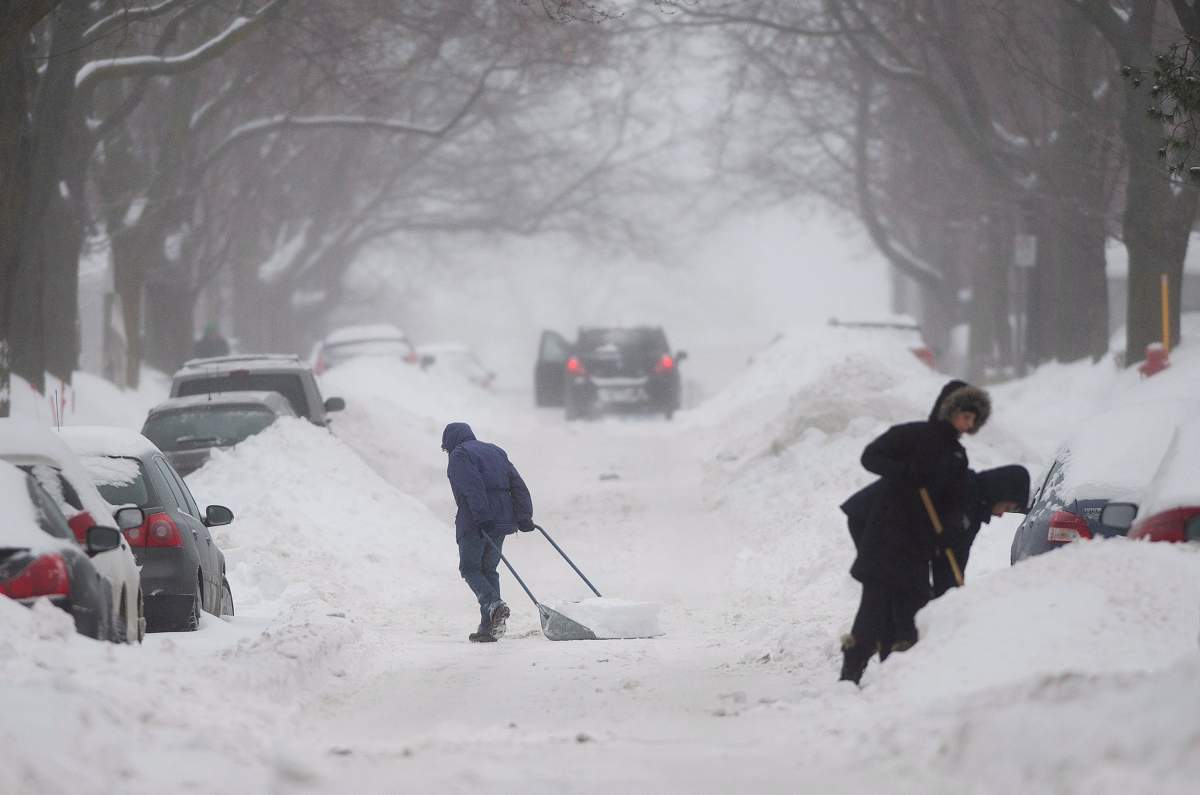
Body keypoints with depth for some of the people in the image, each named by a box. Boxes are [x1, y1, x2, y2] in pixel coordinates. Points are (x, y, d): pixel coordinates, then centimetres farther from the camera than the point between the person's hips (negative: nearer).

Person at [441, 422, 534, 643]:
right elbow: (518, 485, 13)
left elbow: (472, 487, -18)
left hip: (475, 521, -7)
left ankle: (494, 605, -22)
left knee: (470, 568, 3)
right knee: (489, 569, 13)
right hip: (502, 520, 7)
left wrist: (481, 516, -24)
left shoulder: (459, 455, -1)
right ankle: (488, 626, 8)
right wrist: (524, 516, 7)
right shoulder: (495, 452, 22)